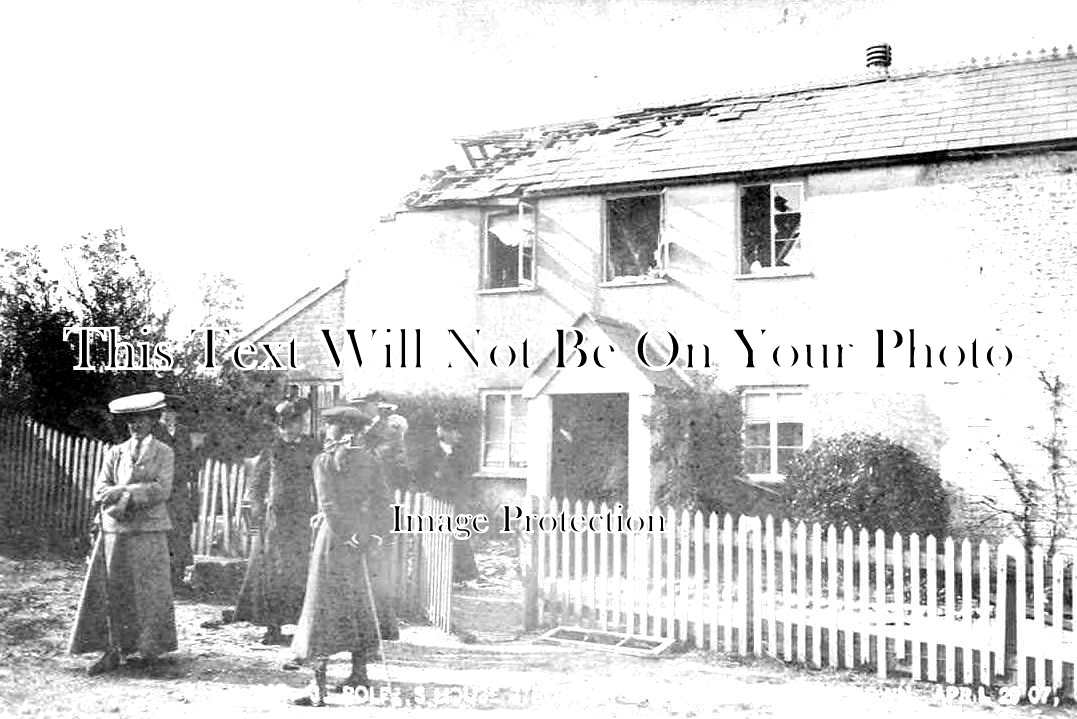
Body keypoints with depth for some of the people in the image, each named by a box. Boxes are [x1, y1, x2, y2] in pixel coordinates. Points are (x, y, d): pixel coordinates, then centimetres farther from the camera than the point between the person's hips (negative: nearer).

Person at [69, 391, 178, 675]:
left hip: (149, 530, -2)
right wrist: (129, 494, -13)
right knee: (113, 590, -1)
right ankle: (112, 651, 3)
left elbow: (162, 490, -7)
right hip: (116, 529, 2)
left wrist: (124, 492, -15)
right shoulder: (115, 453, 13)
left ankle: (151, 647, 15)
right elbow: (99, 490, 5)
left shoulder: (163, 452, 6)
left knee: (150, 590, 2)